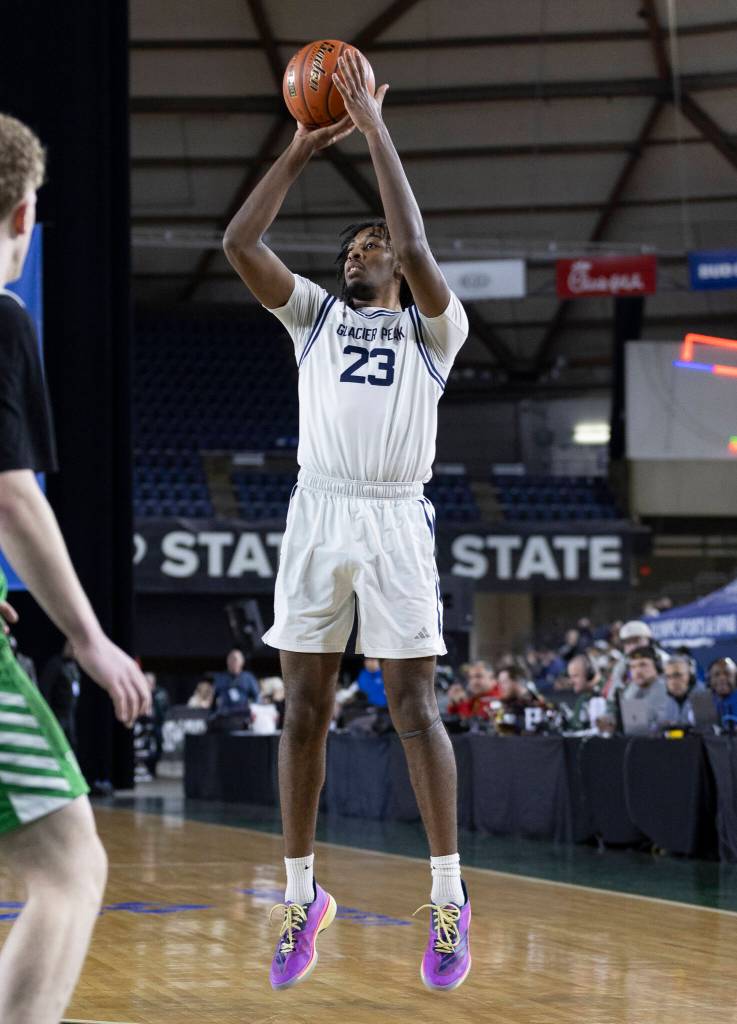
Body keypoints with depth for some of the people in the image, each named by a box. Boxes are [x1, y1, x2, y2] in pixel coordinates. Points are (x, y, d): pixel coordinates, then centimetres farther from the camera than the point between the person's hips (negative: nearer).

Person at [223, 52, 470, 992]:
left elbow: (417, 252, -12)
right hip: (318, 514, 3)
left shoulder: (432, 326, 8)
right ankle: (300, 896, 11)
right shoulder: (315, 314, 16)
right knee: (304, 710, 3)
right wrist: (301, 148, 0)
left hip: (396, 519, -3)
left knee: (414, 708, -4)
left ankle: (448, 899, 1)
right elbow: (238, 243, 3)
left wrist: (376, 131, -9)